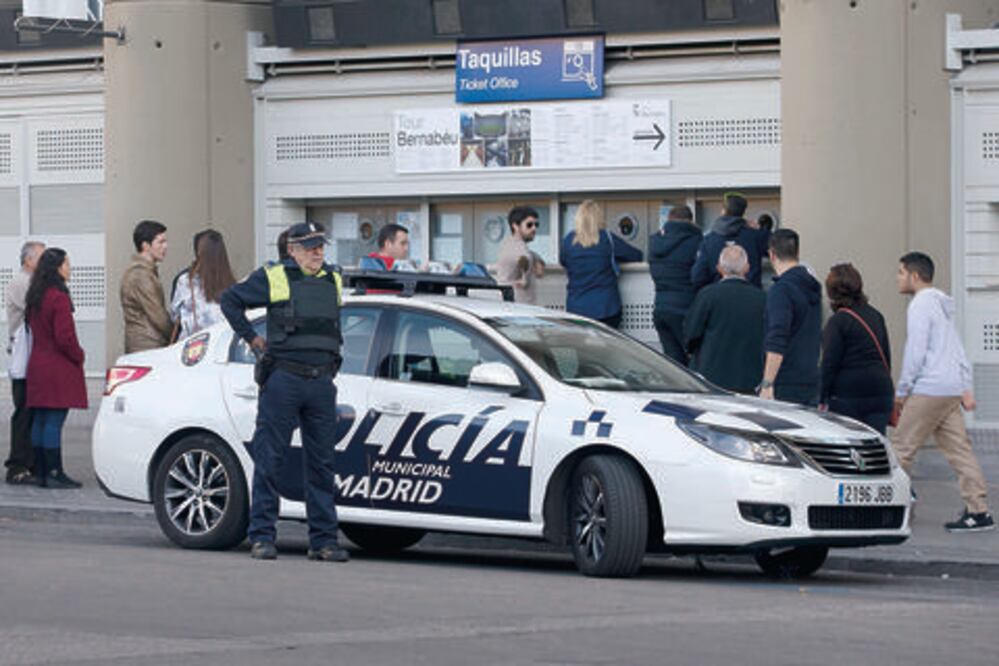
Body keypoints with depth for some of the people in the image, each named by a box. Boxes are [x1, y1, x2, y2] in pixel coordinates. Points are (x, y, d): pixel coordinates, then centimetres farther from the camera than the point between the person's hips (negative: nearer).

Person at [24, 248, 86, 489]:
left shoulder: (34, 298, 11)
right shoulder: (59, 298, -17)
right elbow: (65, 337, -19)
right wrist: (79, 356, -2)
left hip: (37, 365, 9)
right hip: (58, 369, -9)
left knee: (40, 421, 10)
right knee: (54, 421, -8)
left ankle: (41, 472, 13)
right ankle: (54, 474, -7)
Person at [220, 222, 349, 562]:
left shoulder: (333, 282, 15)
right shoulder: (273, 278, 1)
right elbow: (230, 300, 9)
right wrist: (252, 338, 7)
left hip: (322, 381, 4)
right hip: (283, 379, -4)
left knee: (322, 463, 5)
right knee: (268, 460, -3)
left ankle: (324, 540, 9)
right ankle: (262, 537, 2)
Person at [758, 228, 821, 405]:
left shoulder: (781, 290, -12)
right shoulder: (813, 288, 14)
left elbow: (777, 343, -20)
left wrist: (767, 384, -22)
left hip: (785, 386, -8)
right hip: (812, 384, 8)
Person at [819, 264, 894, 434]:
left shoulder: (837, 322, -10)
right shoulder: (875, 316, 11)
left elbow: (829, 364, -11)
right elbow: (887, 356, 18)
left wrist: (822, 399, -6)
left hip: (847, 396, -6)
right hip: (880, 393, 6)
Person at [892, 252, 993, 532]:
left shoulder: (920, 306, -8)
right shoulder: (942, 304, 21)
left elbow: (915, 353, -14)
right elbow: (958, 351, 21)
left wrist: (901, 391, -7)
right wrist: (966, 388, 20)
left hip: (929, 390, -9)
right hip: (952, 388, 9)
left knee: (902, 447, -3)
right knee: (958, 448, 3)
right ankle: (978, 511, -2)